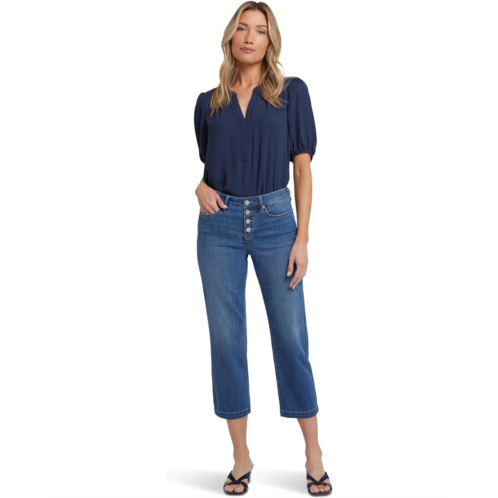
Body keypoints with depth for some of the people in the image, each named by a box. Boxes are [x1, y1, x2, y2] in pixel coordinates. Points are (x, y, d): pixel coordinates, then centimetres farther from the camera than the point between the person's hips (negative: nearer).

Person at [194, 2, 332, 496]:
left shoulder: (291, 92, 4)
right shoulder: (209, 101, 10)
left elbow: (303, 166, 1)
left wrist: (302, 238, -6)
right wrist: (201, 187, -3)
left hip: (274, 219, -2)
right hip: (220, 223, 2)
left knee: (290, 335, 1)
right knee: (226, 338, 3)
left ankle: (314, 455, 16)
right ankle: (241, 458, 17)